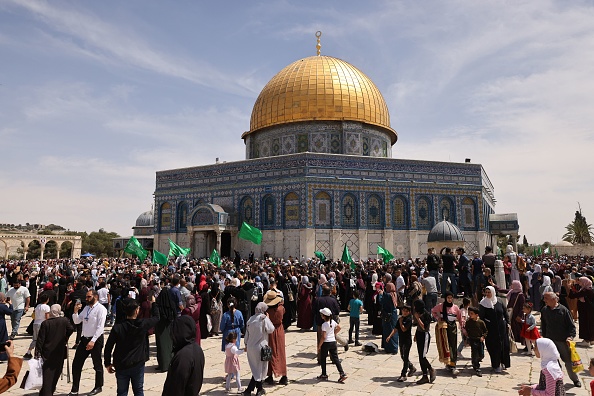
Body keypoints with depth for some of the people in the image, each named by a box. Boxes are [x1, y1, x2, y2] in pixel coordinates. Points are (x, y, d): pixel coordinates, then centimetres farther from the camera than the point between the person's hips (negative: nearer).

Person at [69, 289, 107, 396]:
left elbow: (100, 327, -19)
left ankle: (98, 387, 26)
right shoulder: (86, 308, 11)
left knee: (97, 365, 8)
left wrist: (93, 341, -24)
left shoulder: (100, 309, -14)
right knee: (76, 364, 7)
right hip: (84, 339, 7)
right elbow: (76, 321, 14)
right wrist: (75, 311, -3)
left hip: (96, 340, -7)